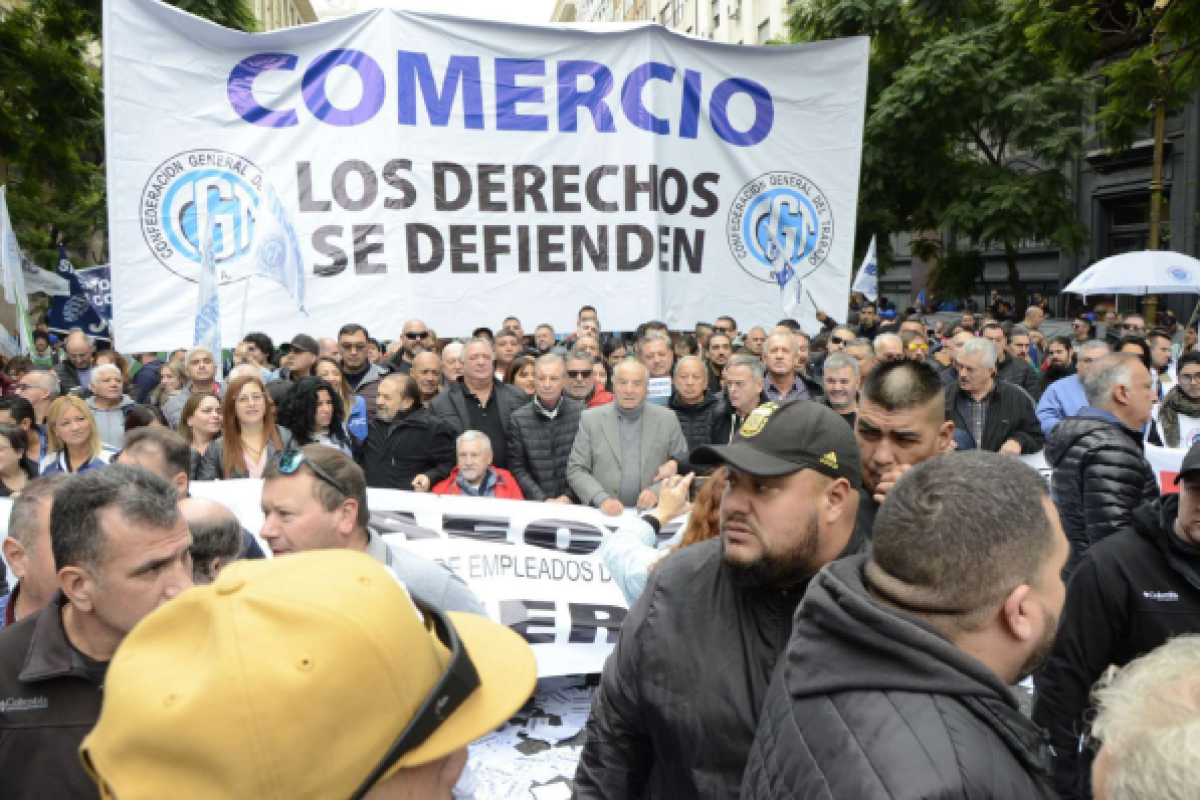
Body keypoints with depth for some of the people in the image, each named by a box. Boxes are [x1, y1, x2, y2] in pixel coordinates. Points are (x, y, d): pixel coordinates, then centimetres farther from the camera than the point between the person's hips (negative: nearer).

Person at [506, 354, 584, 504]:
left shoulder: (582, 413, 2)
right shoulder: (518, 418, 3)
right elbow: (518, 468, 2)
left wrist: (569, 497, -6)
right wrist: (543, 500, -7)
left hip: (575, 503, -1)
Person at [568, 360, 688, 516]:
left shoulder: (667, 419, 7)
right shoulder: (591, 418, 5)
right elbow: (575, 470, 3)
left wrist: (657, 491, -7)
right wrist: (602, 499, -12)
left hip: (651, 514, 1)